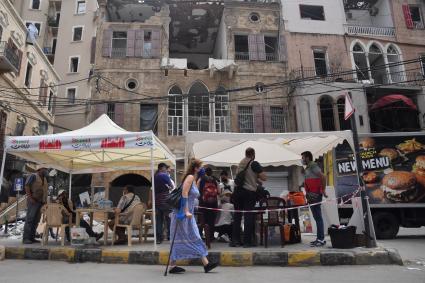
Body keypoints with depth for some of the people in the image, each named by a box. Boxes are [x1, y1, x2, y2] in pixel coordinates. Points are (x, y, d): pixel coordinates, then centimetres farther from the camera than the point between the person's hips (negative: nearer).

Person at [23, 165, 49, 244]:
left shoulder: (44, 179, 18)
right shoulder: (33, 176, -3)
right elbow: (27, 186, -12)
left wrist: (45, 201, 10)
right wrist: (30, 198, -20)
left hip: (41, 202, 7)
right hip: (33, 201, -7)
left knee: (36, 220, 4)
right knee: (30, 219, -11)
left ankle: (32, 237, 5)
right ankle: (25, 238, -11)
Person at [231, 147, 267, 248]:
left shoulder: (241, 163, 11)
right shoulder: (254, 164, -8)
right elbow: (264, 178, -12)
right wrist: (258, 176, 9)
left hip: (238, 190, 6)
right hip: (249, 192, -5)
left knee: (237, 216, 10)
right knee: (249, 216, 1)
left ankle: (235, 240, 13)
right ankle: (247, 241, 3)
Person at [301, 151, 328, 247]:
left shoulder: (313, 166, -9)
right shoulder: (308, 168, 19)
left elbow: (323, 177, -20)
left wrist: (323, 191, -18)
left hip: (315, 195, -10)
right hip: (311, 196, 10)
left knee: (318, 217, -8)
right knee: (316, 217, 11)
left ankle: (321, 239, -5)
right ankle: (319, 238, 17)